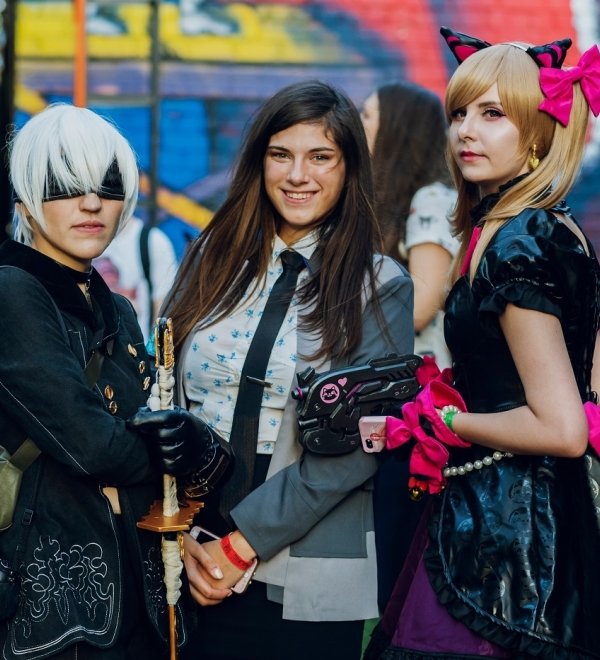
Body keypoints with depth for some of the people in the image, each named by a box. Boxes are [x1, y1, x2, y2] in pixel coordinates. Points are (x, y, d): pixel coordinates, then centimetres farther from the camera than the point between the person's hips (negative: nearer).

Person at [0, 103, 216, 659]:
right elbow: (88, 442, -20)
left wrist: (187, 438, -14)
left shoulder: (116, 311, 14)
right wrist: (167, 451, -1)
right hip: (49, 592, -7)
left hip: (134, 588, 8)